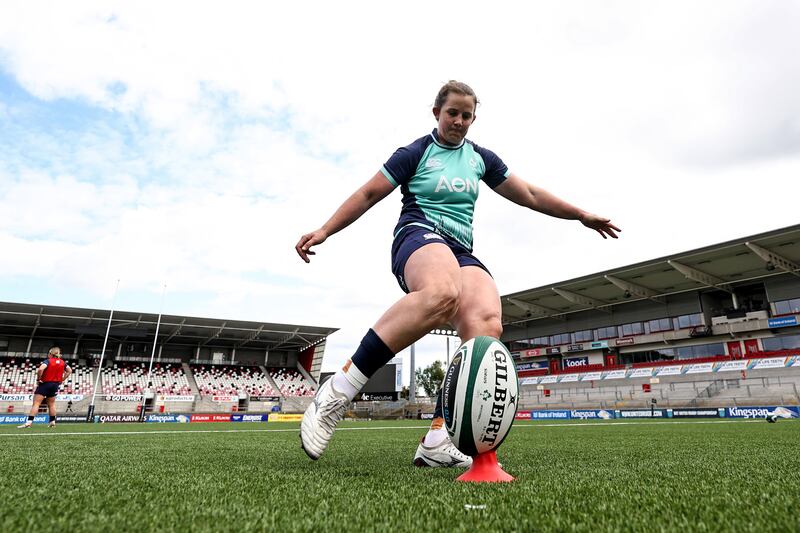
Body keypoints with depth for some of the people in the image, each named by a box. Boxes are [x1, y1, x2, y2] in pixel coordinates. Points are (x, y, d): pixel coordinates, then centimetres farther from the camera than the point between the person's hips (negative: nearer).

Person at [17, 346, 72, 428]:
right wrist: (62, 379, 10)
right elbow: (69, 371, 8)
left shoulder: (48, 361, -11)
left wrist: (39, 379, -15)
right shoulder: (63, 362, 5)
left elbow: (40, 369, -28)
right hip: (55, 385, 6)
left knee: (36, 403, -4)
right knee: (51, 404, 16)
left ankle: (29, 422, -11)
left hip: (45, 384, -6)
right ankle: (53, 422, 17)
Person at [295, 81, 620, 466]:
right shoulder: (415, 153, 8)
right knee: (442, 292, -44)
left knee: (486, 326, -29)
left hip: (461, 250, 5)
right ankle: (337, 392, -36)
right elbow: (369, 194, 8)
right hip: (419, 235, -5)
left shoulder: (480, 158, 21)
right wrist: (324, 231, 1)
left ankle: (437, 442, -25)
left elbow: (529, 195, 27)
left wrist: (582, 215, 28)